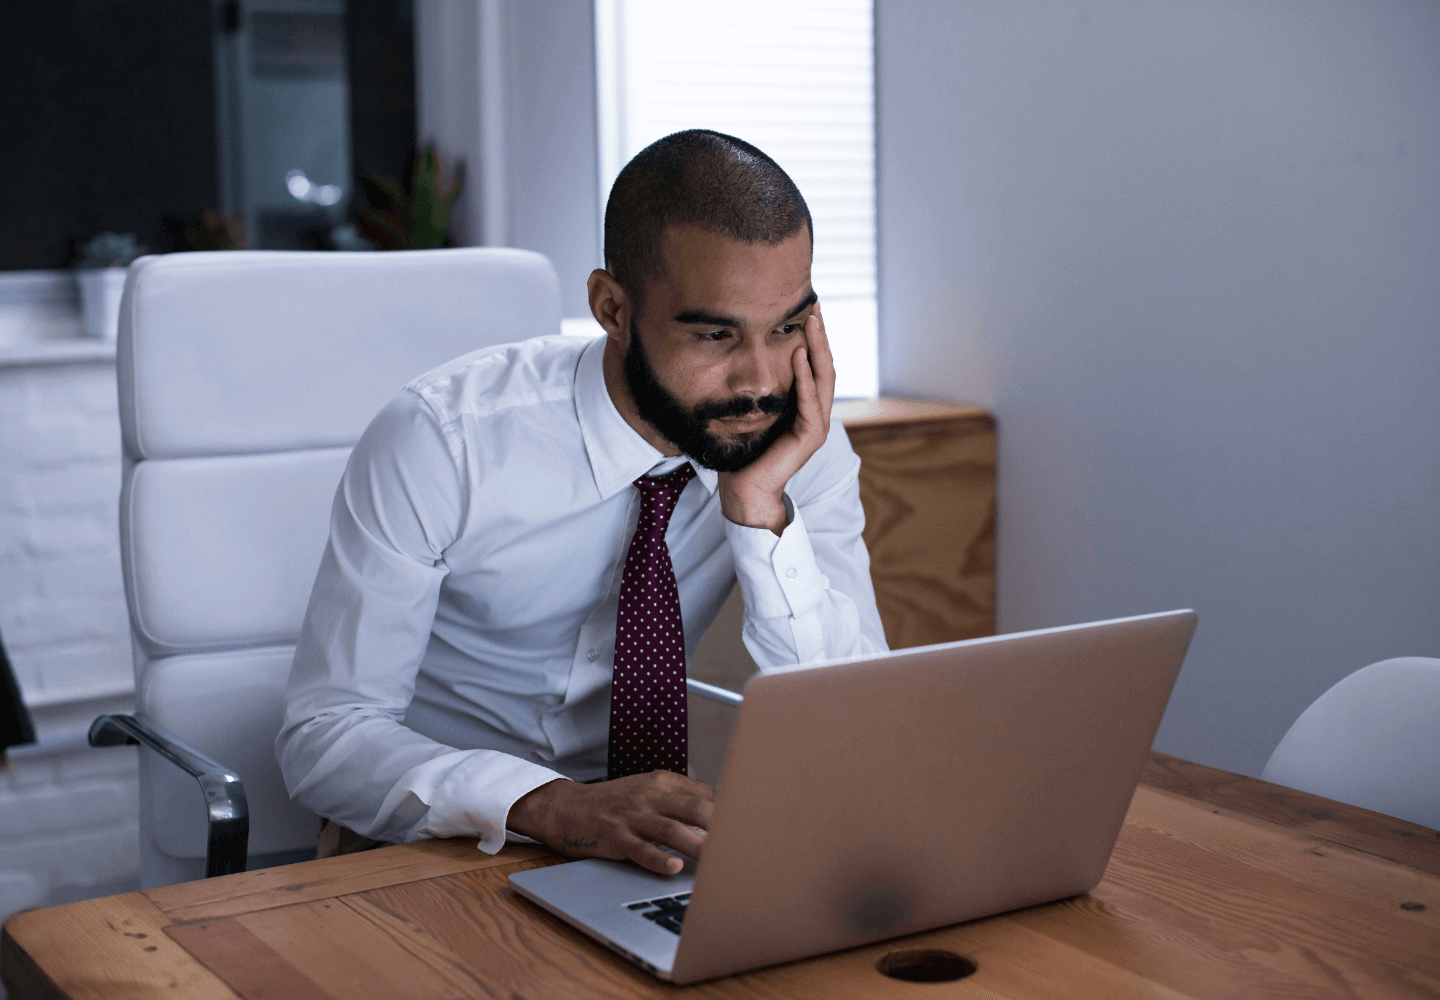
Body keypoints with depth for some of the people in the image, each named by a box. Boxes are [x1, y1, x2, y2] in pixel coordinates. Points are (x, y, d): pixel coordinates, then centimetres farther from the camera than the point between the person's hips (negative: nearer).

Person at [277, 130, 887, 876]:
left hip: (646, 843, 2)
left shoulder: (804, 450, -9)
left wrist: (759, 507, -26)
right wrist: (555, 806, -36)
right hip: (440, 839, -2)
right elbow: (322, 737, -19)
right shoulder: (439, 441, -19)